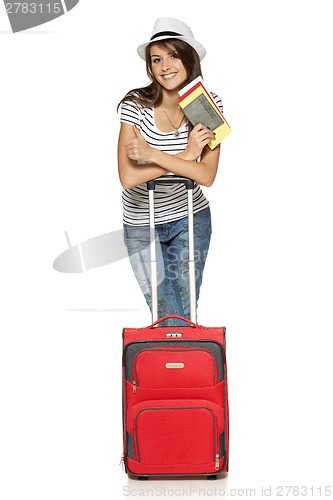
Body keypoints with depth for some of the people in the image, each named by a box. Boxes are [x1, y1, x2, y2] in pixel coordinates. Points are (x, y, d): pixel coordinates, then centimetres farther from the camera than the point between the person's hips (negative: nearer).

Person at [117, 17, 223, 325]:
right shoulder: (136, 105, -19)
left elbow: (207, 175, -21)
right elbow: (128, 178, -27)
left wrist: (151, 154, -27)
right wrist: (186, 155, -25)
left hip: (190, 218, 1)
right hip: (142, 224, -1)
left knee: (187, 313, 9)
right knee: (168, 318, 2)